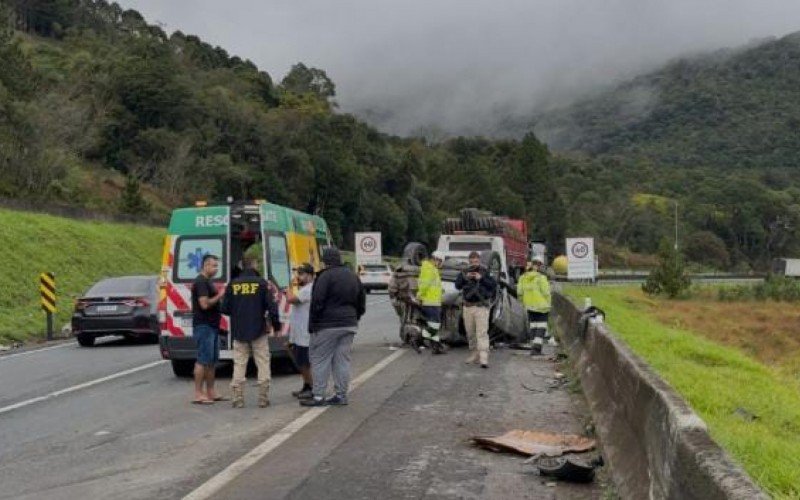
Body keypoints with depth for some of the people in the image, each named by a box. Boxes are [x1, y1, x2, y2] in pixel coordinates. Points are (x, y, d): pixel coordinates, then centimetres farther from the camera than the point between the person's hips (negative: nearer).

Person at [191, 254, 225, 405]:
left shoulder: (208, 281, 18)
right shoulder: (200, 282, -13)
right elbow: (204, 304, -22)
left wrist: (220, 296, 13)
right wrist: (219, 296, -14)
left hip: (212, 326, 10)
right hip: (203, 326, -10)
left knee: (213, 360, 12)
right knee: (203, 360, -8)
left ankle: (210, 392, 17)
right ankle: (198, 394, -5)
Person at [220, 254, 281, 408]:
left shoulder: (232, 284, 0)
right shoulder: (261, 283, -7)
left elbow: (225, 308, 1)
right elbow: (271, 306, -10)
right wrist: (276, 323, 5)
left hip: (238, 332, 2)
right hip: (258, 331, -2)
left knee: (239, 365, 8)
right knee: (263, 364, 6)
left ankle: (238, 399, 6)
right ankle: (263, 398, 6)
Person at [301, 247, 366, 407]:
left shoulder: (326, 276, -13)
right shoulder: (352, 276, 12)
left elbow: (317, 303, -15)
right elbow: (361, 302, 19)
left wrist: (312, 324, -6)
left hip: (328, 326, -7)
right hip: (349, 325, 7)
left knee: (320, 359, 1)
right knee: (342, 360, 10)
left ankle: (318, 396, 1)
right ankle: (341, 395, 12)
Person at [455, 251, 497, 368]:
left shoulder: (485, 272, 1)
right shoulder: (464, 272, 9)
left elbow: (494, 285, -9)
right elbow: (457, 285, -2)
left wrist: (481, 278, -19)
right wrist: (465, 278, -19)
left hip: (481, 307, -4)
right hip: (468, 307, 4)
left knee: (482, 332, -13)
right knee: (470, 333, 9)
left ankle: (484, 359, -21)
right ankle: (474, 354, 22)